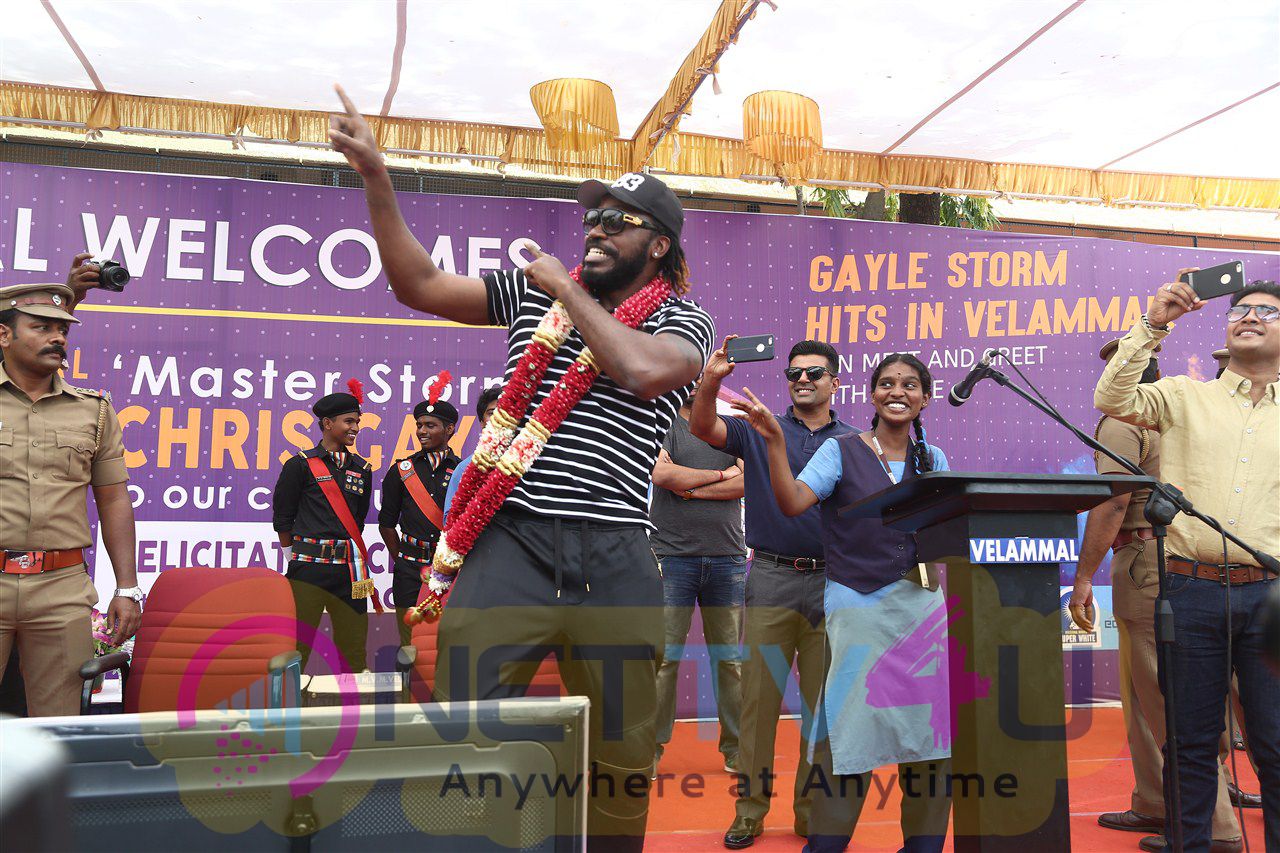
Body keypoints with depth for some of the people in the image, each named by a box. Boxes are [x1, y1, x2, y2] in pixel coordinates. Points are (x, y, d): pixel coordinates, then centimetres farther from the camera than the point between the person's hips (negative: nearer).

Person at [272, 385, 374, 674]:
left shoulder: (361, 469, 13)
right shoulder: (301, 464, -1)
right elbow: (281, 517, 3)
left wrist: (349, 551, 15)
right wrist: (295, 558, 6)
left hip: (349, 568, 4)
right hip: (310, 566, -4)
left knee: (353, 642, 6)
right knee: (298, 642, -4)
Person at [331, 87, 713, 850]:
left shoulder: (682, 321, 6)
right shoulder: (533, 291, 15)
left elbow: (644, 371, -16)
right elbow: (418, 284, 13)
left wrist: (566, 289, -5)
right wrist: (376, 175, 7)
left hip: (613, 559, -1)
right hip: (508, 544, 1)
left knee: (622, 758, 11)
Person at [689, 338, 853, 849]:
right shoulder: (760, 432, 6)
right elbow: (703, 428, -10)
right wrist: (711, 380, -29)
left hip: (831, 583, 1)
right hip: (770, 580, -1)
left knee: (823, 701, 8)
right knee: (759, 696, 2)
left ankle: (813, 811, 21)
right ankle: (749, 809, 13)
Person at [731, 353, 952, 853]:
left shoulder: (933, 460, 12)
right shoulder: (842, 450, -1)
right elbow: (792, 502, -16)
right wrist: (774, 440, -25)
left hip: (921, 603, 5)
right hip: (858, 606, -4)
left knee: (928, 718, 6)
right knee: (850, 723, -6)